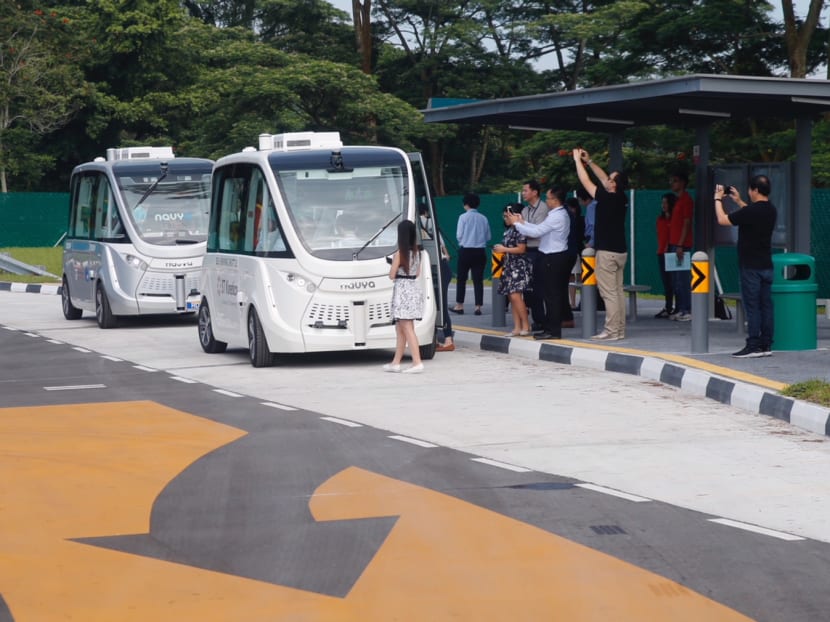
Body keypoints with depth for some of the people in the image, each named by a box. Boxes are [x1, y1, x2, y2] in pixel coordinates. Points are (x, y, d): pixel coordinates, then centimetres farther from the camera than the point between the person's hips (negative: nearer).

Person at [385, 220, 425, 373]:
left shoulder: (399, 253, -14)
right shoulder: (416, 252, 7)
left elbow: (392, 275, -11)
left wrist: (392, 267, 7)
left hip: (402, 290, -8)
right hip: (414, 288, 8)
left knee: (407, 329, -9)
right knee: (400, 328, 15)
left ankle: (417, 362, -17)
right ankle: (395, 363, 20)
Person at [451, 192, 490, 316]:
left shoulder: (463, 217, -8)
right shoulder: (483, 218, 3)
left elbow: (459, 235, -7)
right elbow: (488, 237, 6)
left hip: (466, 250, -3)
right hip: (480, 251, 3)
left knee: (461, 278, 8)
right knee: (478, 279, 4)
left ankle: (459, 305, 10)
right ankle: (478, 306, -1)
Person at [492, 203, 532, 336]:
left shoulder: (519, 230, -11)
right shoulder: (508, 230, 16)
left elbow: (521, 249, -16)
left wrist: (504, 249, -11)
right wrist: (499, 249, 7)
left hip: (519, 266, -10)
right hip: (509, 266, 10)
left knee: (515, 295, -17)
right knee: (511, 297, 5)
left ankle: (526, 325, -10)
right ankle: (517, 328, 6)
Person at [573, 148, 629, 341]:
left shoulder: (607, 199, -16)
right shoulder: (621, 199, 6)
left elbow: (586, 181, -7)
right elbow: (603, 178, 20)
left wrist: (578, 161, 4)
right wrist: (589, 161, 23)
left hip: (607, 252, -9)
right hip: (620, 251, 9)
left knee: (609, 292, -8)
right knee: (617, 291, 10)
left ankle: (611, 331, -10)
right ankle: (619, 330, 11)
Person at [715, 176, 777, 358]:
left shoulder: (751, 211, -18)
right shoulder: (771, 210, 8)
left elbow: (722, 220, -11)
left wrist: (718, 199, 2)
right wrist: (738, 201, 30)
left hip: (751, 267, -8)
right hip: (766, 266, 8)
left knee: (752, 307, -6)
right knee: (766, 306, 8)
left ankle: (753, 347, -6)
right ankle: (766, 345, 10)